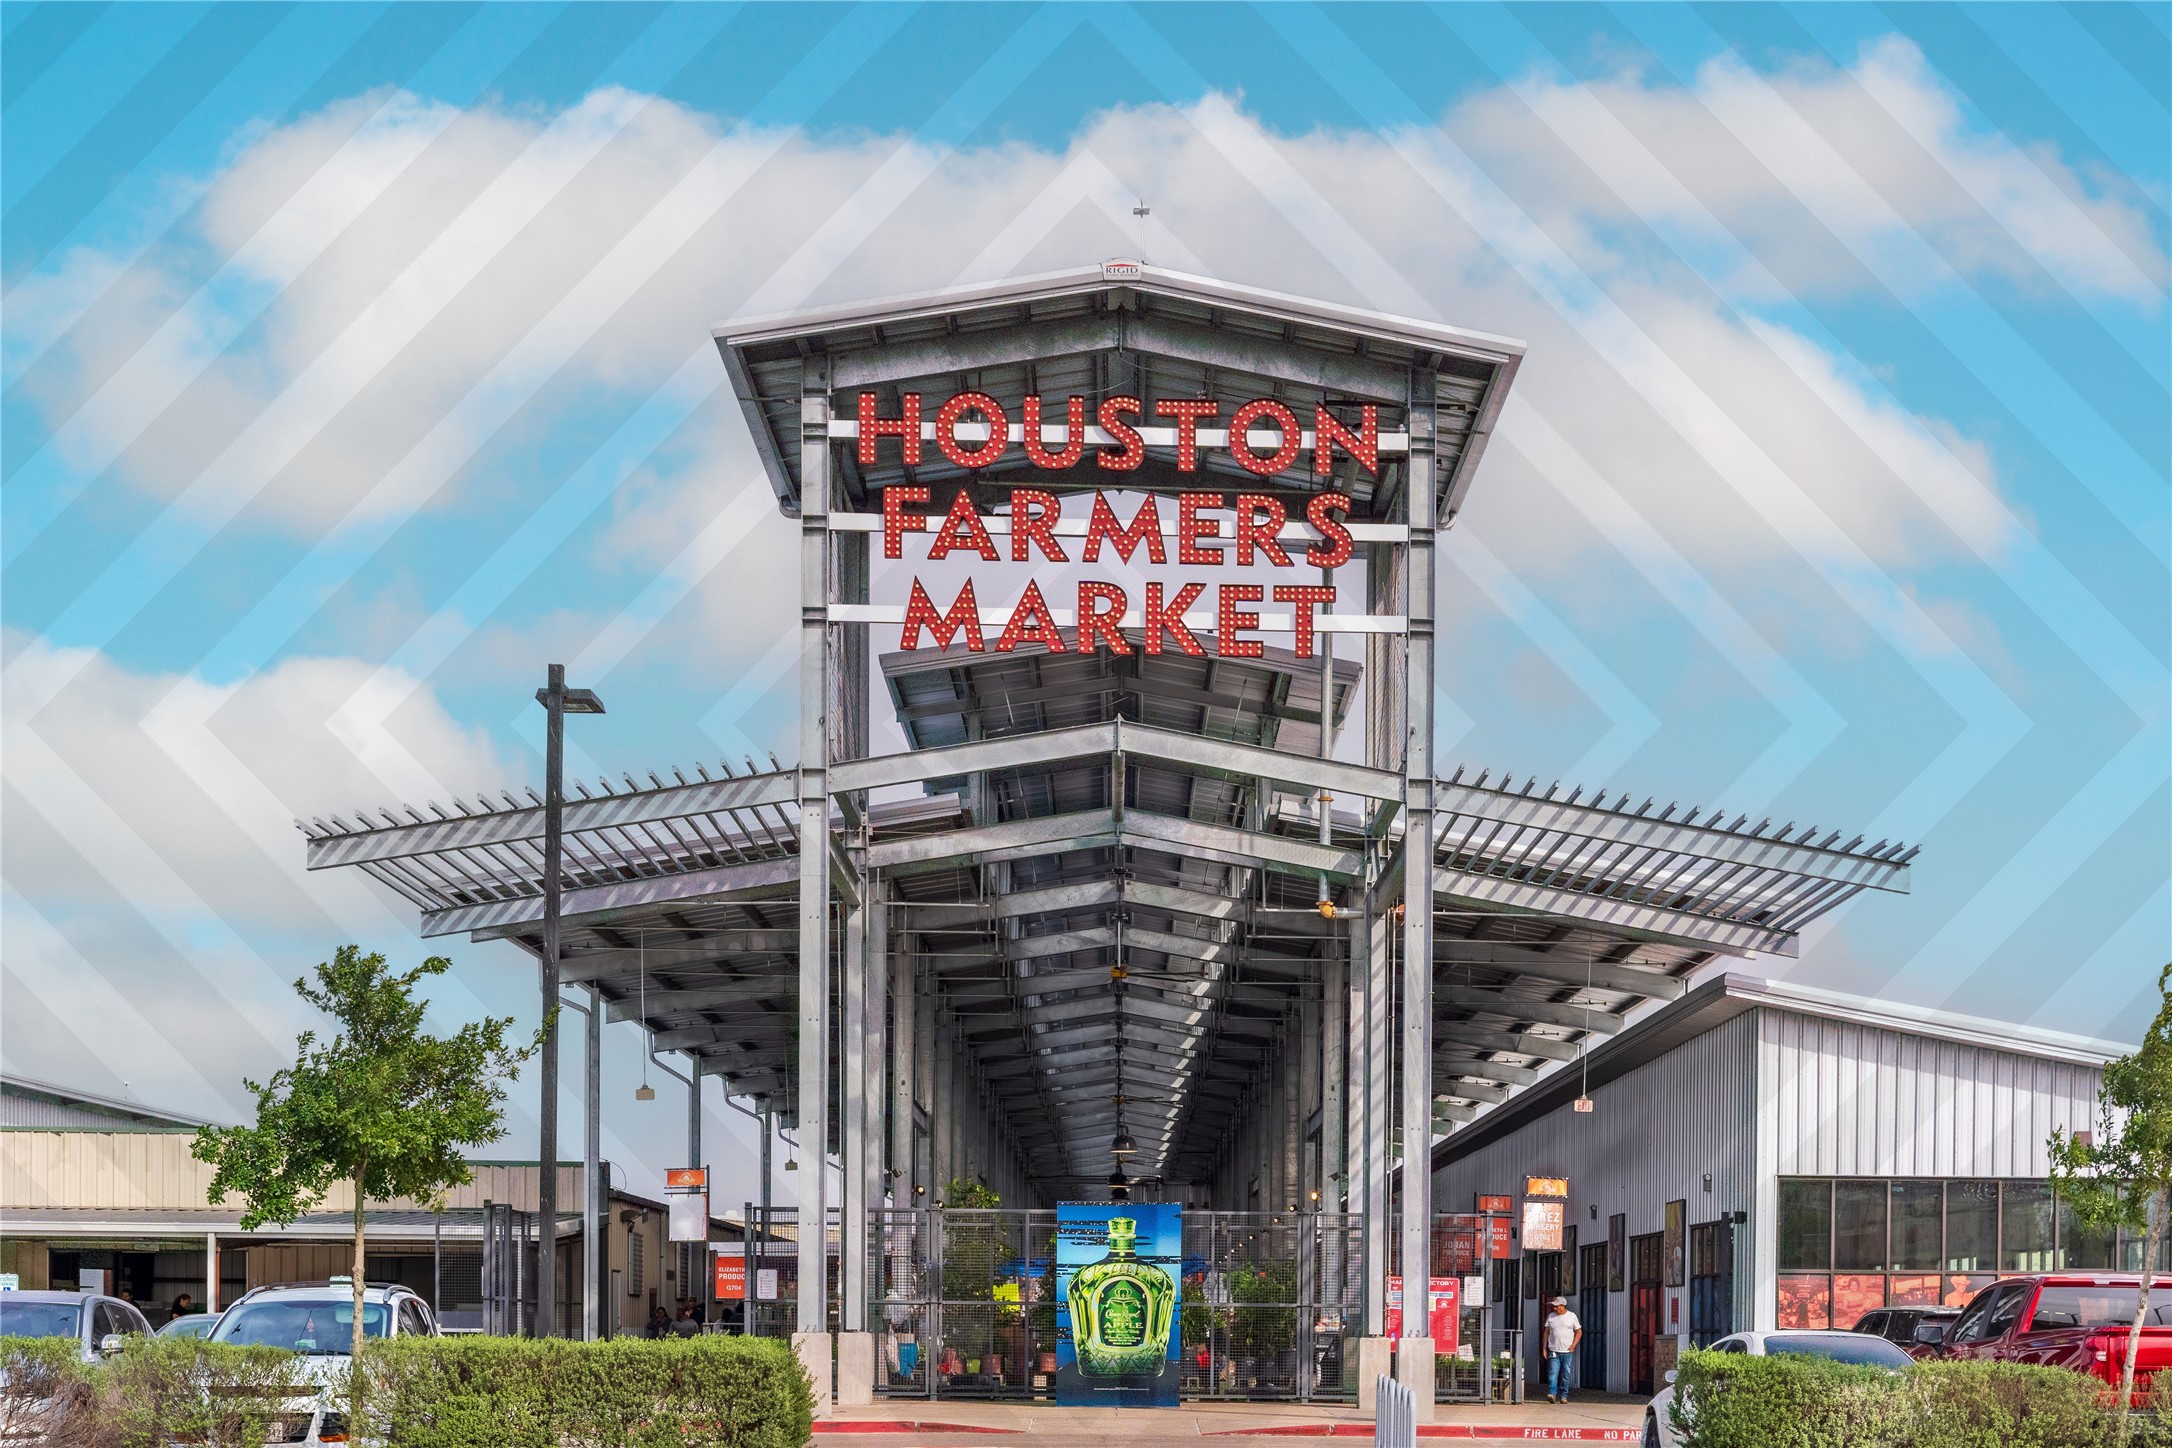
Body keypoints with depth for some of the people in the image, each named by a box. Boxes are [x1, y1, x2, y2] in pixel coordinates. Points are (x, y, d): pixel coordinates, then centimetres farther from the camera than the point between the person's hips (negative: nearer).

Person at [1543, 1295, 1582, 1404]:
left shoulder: (1571, 1316, 3)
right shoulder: (1551, 1316, 9)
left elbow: (1579, 1332, 7)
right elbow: (1546, 1332, 13)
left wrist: (1573, 1346, -4)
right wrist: (1544, 1348, 6)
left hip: (1567, 1351, -1)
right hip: (1554, 1351, 1)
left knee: (1565, 1375, 2)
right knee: (1552, 1373, -12)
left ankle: (1563, 1396, 10)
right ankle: (1552, 1394, -19)